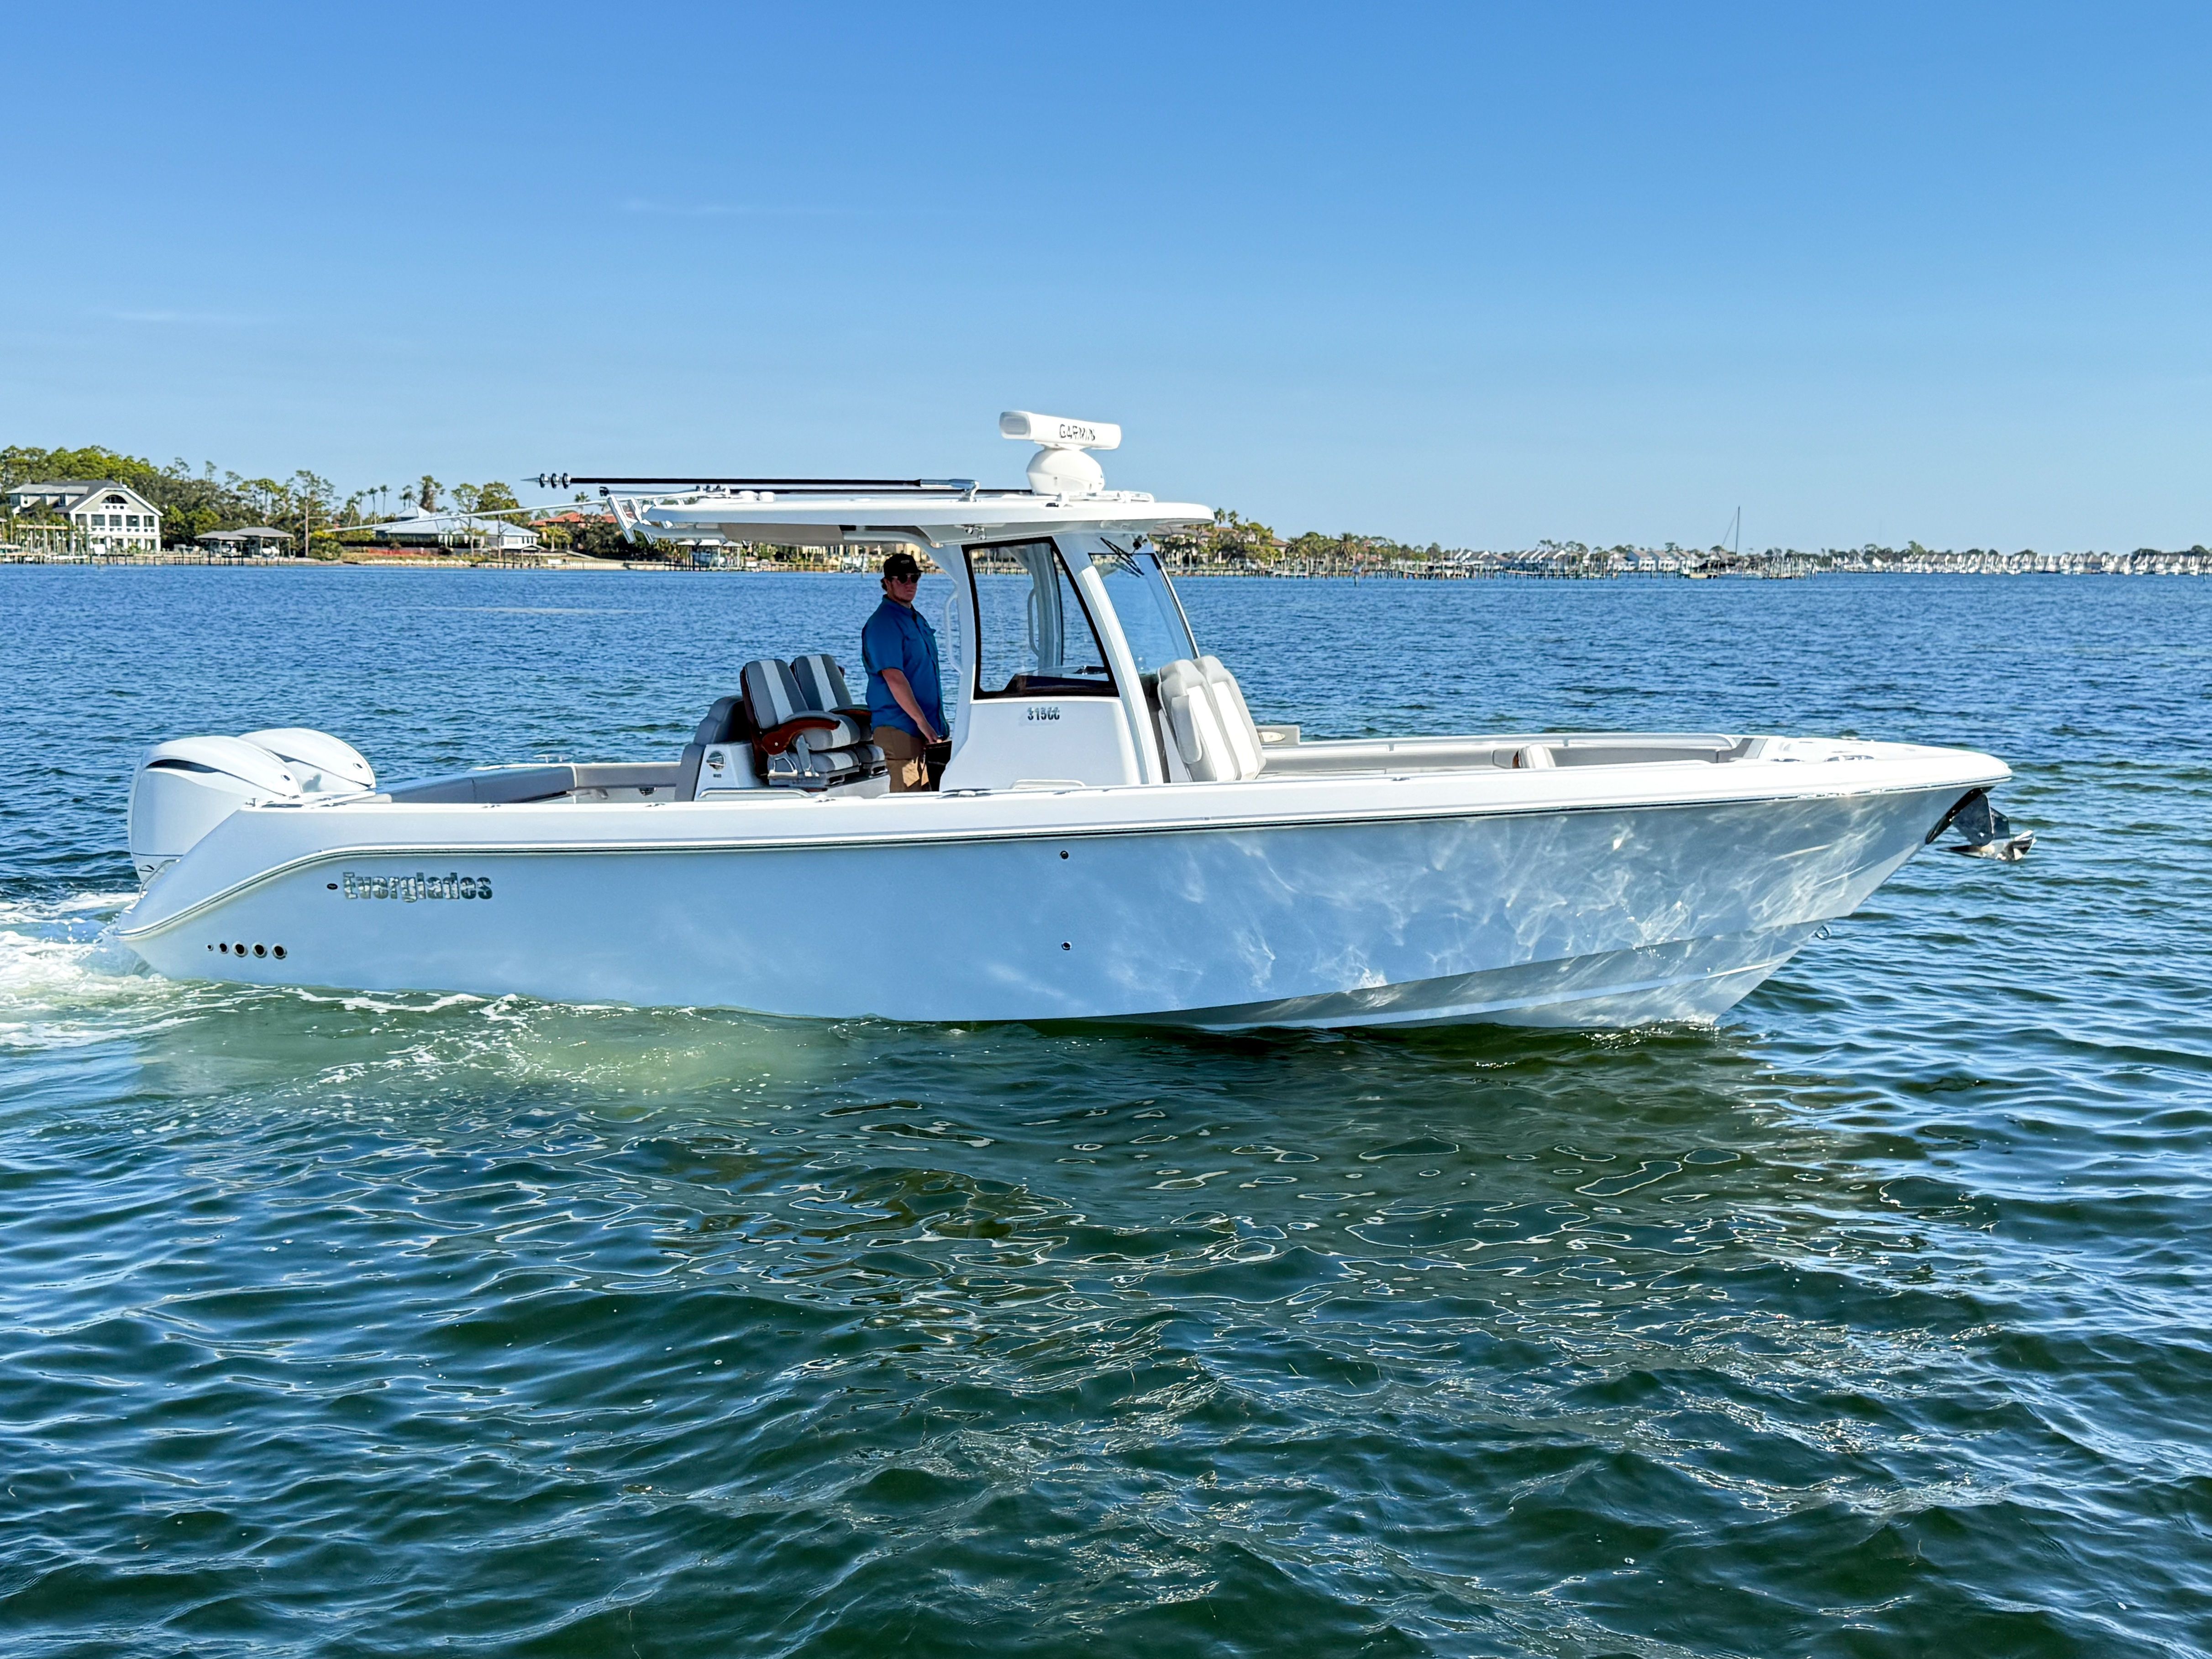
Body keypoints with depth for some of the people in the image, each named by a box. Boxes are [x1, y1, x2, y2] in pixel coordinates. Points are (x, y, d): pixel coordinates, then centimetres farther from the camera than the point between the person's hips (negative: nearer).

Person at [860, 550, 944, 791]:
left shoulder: (916, 619, 18)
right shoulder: (883, 623, -13)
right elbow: (893, 677, -22)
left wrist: (937, 724, 22)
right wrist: (922, 721, -25)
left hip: (927, 727, 9)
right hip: (900, 728, -9)